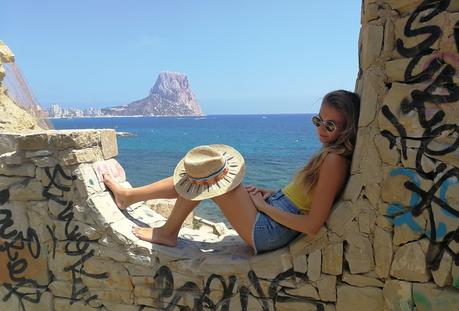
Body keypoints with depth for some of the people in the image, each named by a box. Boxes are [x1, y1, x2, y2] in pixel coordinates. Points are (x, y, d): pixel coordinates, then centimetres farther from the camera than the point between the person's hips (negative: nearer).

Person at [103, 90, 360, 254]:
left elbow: (313, 225, -23)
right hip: (273, 212, 9)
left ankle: (168, 233, 11)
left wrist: (265, 206, -14)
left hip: (269, 231, -9)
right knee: (197, 171, 6)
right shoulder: (329, 153, 10)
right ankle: (128, 196, 18)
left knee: (209, 175, -7)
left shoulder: (334, 160, -19)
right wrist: (271, 194, 5)